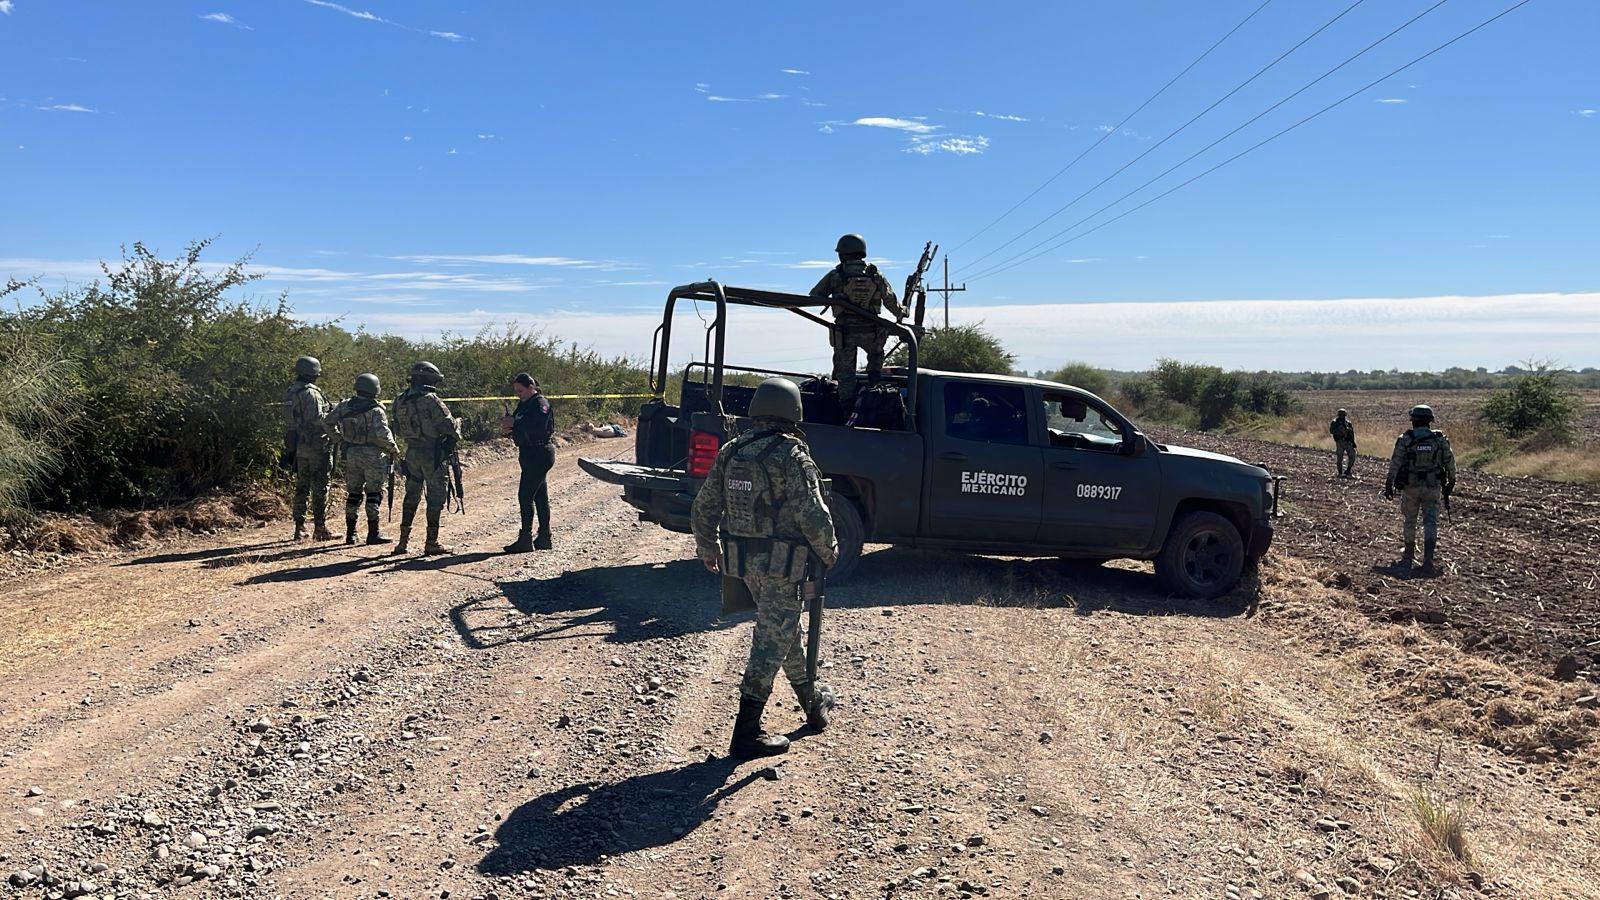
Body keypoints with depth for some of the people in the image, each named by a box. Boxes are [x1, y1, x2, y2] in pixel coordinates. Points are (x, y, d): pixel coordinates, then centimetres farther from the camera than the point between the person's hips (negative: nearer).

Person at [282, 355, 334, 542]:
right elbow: (317, 418, -22)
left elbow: (287, 422, 14)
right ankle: (320, 527, -1)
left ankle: (299, 528, 14)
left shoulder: (289, 393, 12)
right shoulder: (311, 393, -15)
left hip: (298, 447, 8)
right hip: (316, 446, -8)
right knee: (320, 488, -2)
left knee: (301, 487, 12)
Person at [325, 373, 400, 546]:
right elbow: (383, 435, -21)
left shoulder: (345, 406, 3)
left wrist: (339, 438, 20)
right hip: (372, 456, -6)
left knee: (353, 493, 13)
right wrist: (394, 449, -5)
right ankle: (373, 534, 2)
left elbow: (329, 422, 9)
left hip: (351, 454, 6)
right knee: (373, 494, 1)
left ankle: (350, 534, 15)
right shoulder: (375, 410, -15)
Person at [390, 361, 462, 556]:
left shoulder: (399, 401, 6)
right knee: (435, 498, 2)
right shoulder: (430, 400, -16)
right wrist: (458, 422, 6)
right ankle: (432, 543, 5)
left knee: (411, 497, 16)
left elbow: (398, 432, 13)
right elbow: (448, 426, -15)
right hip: (433, 454, -6)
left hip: (412, 453, 7)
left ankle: (403, 540, 18)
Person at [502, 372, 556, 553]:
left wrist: (515, 423, -22)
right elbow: (520, 429, 17)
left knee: (525, 495, -11)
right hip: (529, 454, 10)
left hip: (540, 454, -10)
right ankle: (544, 538, 18)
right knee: (540, 496, 12)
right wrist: (509, 427, -4)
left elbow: (538, 427, -26)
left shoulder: (540, 404, -12)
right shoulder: (523, 404, 15)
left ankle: (525, 539, -7)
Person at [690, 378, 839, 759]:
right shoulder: (792, 457, -15)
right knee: (772, 640, -1)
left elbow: (703, 509, 8)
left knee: (784, 629, 23)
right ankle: (746, 734, 0)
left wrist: (708, 550, 22)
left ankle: (812, 699, 40)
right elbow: (813, 516, -18)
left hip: (742, 560, 7)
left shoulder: (730, 452, 4)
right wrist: (829, 553, -1)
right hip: (781, 564, -7)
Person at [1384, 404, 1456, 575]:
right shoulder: (1440, 440, -1)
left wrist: (1389, 484, -2)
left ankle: (1409, 555, 32)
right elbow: (1450, 463, 5)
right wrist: (1451, 482, 19)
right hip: (1432, 488, 0)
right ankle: (1428, 560, -17)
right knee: (1430, 523, -2)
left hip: (1410, 487, 0)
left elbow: (1395, 463, -8)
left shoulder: (1405, 439, -7)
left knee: (1410, 521, 16)